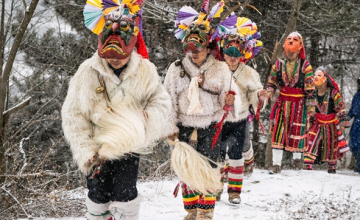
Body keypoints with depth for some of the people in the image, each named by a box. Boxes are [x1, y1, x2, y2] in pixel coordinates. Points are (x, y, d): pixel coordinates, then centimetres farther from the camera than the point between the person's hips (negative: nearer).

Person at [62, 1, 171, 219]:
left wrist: (147, 121, -24)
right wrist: (86, 152, -16)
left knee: (124, 193, -4)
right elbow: (73, 115, -10)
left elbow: (162, 102, -4)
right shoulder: (87, 72, -14)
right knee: (98, 195, 10)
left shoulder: (145, 71, -12)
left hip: (129, 146, 0)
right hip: (98, 146, 1)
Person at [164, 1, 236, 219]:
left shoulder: (220, 68, -2)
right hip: (185, 127, 2)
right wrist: (171, 129, 0)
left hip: (210, 127, -2)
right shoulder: (176, 69, 1)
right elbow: (169, 101, 3)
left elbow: (225, 98, 2)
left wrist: (227, 102, -22)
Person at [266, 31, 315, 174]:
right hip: (282, 101, 2)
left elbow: (310, 87, -3)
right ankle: (276, 164, -1)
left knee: (298, 130, 5)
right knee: (278, 130, -5)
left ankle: (297, 158, 29)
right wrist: (269, 92, -7)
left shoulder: (305, 66, -4)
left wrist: (311, 105, -4)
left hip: (299, 103, -2)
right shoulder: (279, 64, 3)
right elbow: (271, 82, 13)